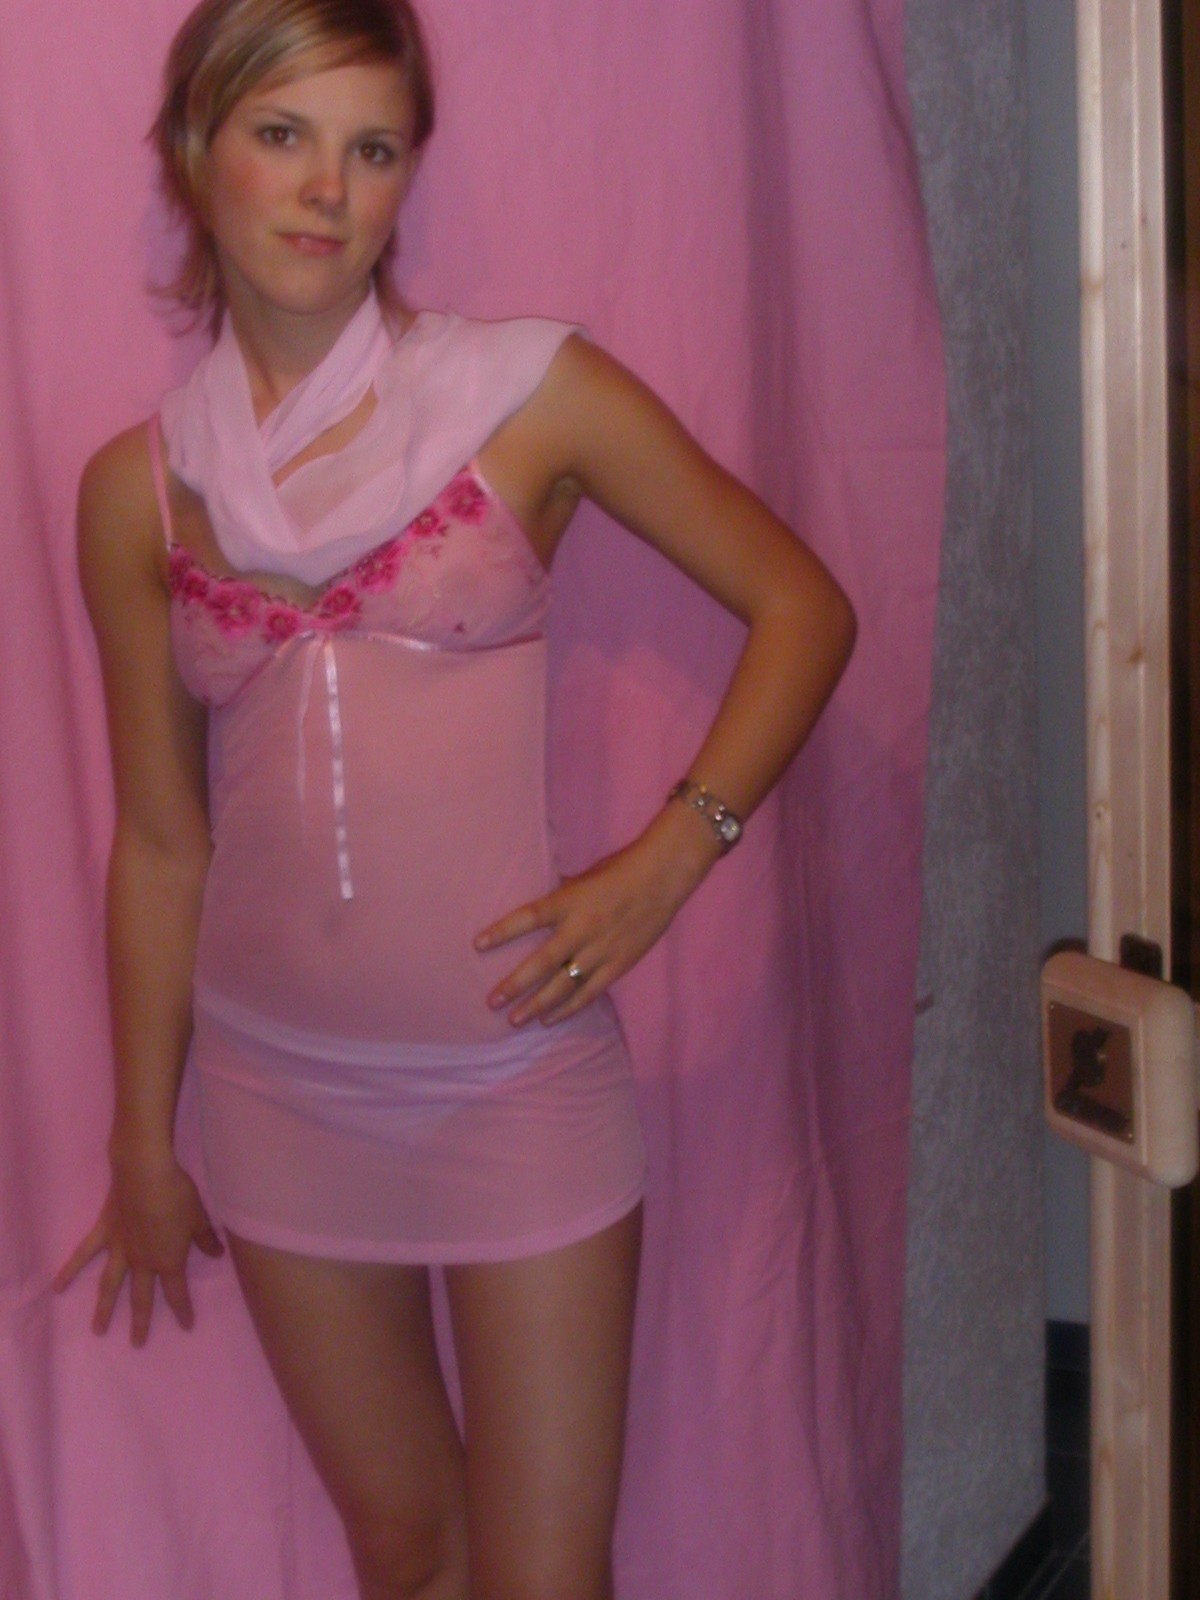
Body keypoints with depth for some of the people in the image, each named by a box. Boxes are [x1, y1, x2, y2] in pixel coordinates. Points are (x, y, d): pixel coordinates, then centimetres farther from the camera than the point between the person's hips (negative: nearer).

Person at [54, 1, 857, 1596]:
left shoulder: (531, 395, -6)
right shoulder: (138, 489, 2)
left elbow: (801, 605, 0)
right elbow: (159, 836, 8)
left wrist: (670, 854, -13)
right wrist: (144, 1140, 12)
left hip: (519, 1077, -2)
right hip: (277, 1092, 3)